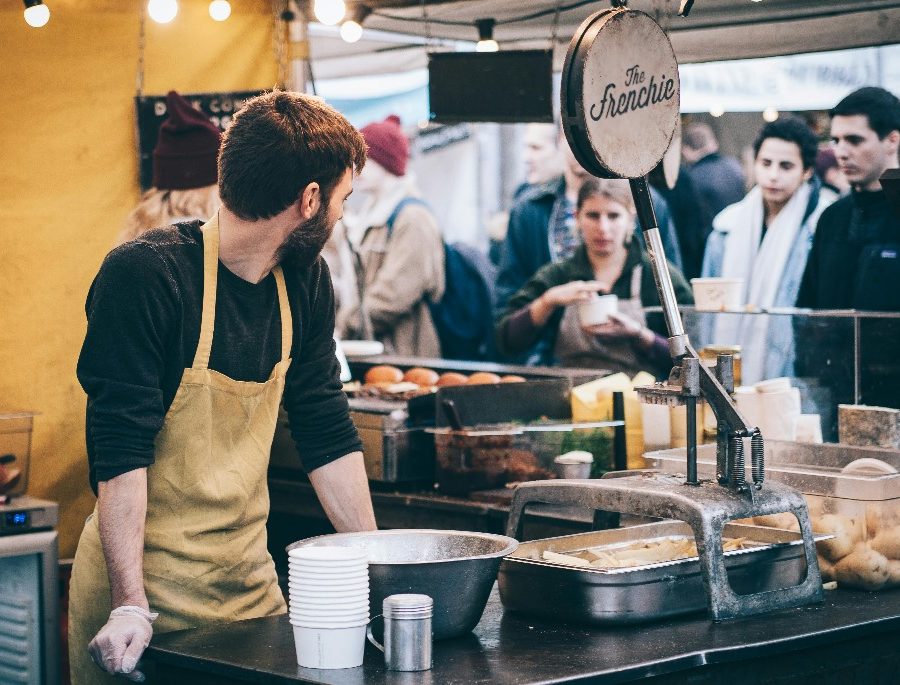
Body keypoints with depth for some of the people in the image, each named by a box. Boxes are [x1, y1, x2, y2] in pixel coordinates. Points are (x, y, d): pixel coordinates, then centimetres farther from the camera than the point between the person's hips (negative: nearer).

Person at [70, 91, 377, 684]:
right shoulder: (143, 275, -17)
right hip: (146, 588, -6)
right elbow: (120, 448, -21)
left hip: (251, 581, 6)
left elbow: (328, 433, 9)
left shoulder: (305, 281, 4)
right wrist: (131, 607, -26)